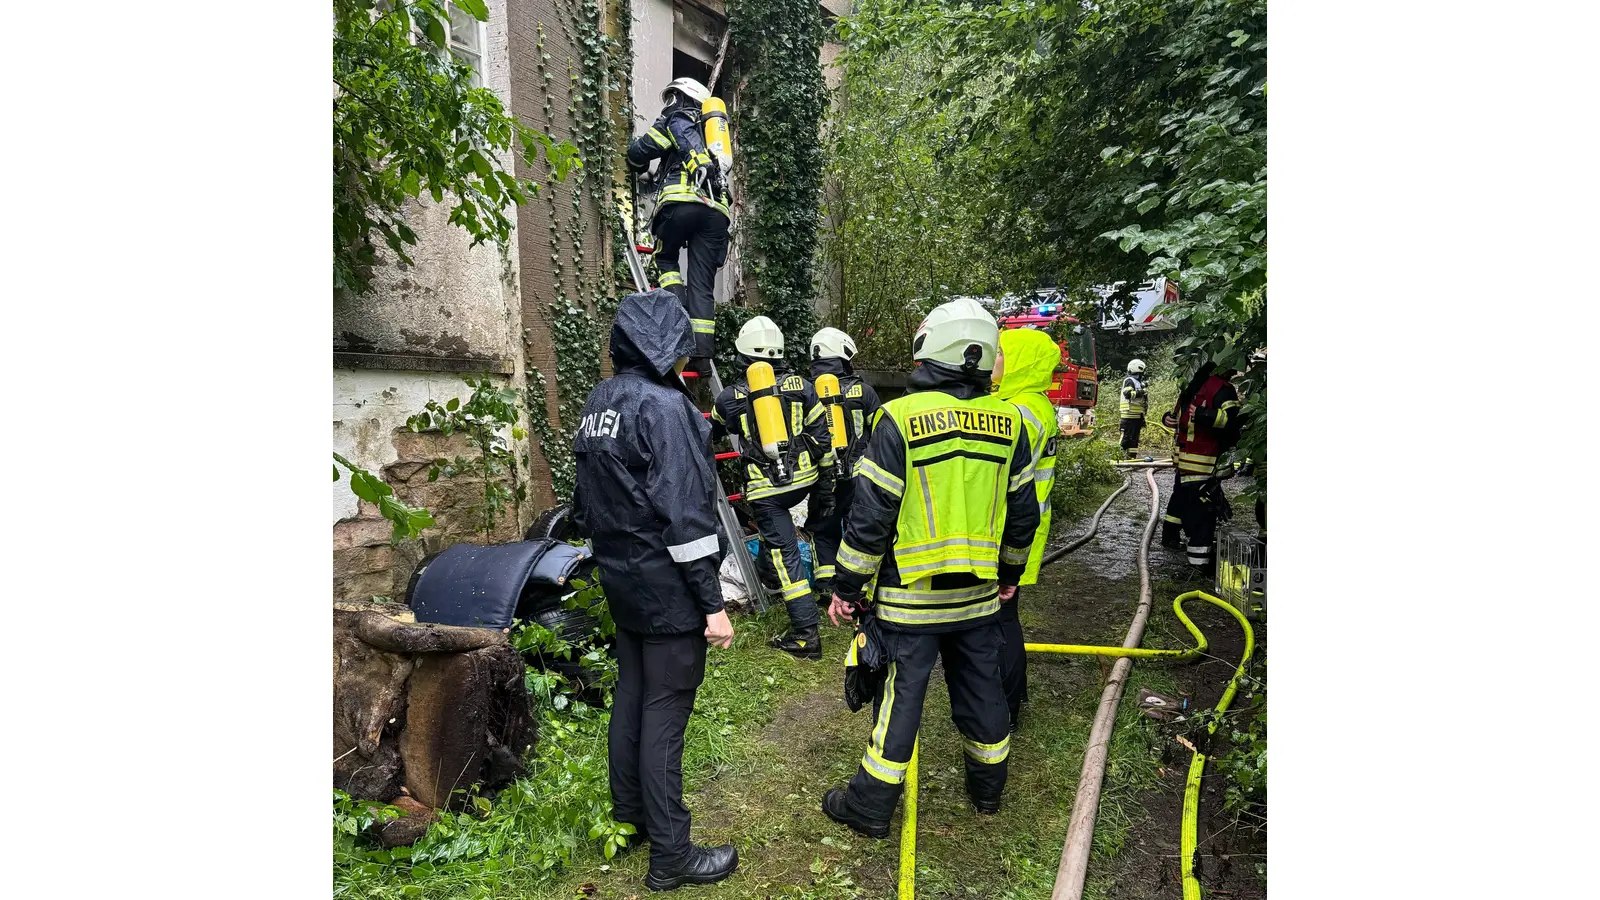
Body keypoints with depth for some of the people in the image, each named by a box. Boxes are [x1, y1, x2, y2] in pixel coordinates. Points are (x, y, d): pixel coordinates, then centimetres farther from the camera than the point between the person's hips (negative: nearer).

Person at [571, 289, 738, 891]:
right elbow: (685, 514, -24)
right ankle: (670, 857, 17)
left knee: (630, 696, 21)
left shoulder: (598, 402, 8)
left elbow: (586, 501, 15)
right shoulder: (664, 406, -20)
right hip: (667, 590, -9)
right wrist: (713, 603, -19)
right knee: (664, 715, 2)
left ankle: (628, 816, 39)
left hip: (621, 581, 9)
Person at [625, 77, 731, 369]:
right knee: (702, 283, 2)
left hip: (684, 200, -5)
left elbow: (639, 151, 10)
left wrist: (637, 169, 31)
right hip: (717, 208, 5)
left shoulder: (675, 120, 16)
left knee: (665, 259, 16)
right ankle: (702, 352, -5)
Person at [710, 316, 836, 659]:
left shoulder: (731, 396, -3)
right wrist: (827, 482, 11)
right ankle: (766, 570, 51)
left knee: (786, 556, 0)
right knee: (776, 527, 35)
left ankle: (807, 634, 2)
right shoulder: (801, 387, -1)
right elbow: (822, 438, 0)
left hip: (765, 489, -3)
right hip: (803, 480, 4)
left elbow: (713, 431, 18)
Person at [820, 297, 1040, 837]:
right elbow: (1023, 513, 7)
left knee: (901, 694, 7)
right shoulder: (1008, 421, -1)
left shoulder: (900, 418, -17)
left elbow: (871, 515, -16)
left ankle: (872, 805, 23)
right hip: (980, 593, 5)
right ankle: (987, 786, 41)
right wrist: (1009, 574, 21)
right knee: (981, 688, 20)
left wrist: (847, 587, -5)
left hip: (910, 595, -4)